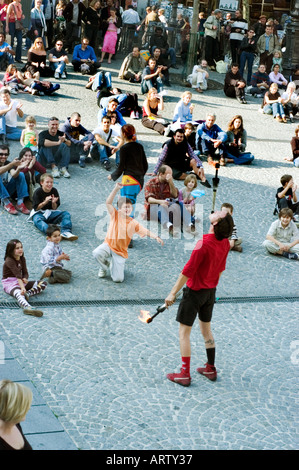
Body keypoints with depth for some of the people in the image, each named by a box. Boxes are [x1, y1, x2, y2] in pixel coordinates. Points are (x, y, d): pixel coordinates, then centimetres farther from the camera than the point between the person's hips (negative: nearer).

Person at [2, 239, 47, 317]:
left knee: (43, 283, -4)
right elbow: (17, 274, -32)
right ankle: (27, 307, -76)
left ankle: (27, 293, -30)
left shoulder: (22, 259, 6)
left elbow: (25, 273, 4)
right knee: (18, 293, -44)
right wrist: (22, 287, -43)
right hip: (9, 283, -9)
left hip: (21, 281, 9)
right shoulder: (9, 261, -18)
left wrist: (25, 279, -21)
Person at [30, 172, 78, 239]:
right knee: (37, 220, -38)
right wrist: (45, 202, -26)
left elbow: (55, 208, 2)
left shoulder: (54, 191, 1)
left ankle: (66, 232, -42)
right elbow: (36, 208, -14)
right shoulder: (38, 192, -9)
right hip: (39, 213, -4)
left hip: (50, 212, 4)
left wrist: (54, 203, -20)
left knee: (66, 214, -18)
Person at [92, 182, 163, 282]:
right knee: (97, 253, -36)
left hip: (120, 252, 0)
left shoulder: (133, 223, -3)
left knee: (118, 279, -14)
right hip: (108, 245, 0)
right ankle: (105, 266, 2)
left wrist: (156, 237, -24)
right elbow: (108, 202, -14)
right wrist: (116, 189, -23)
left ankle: (114, 265, 25)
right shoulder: (115, 215, -4)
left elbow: (146, 231, -6)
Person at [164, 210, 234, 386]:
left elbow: (188, 271, -24)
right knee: (206, 329, 21)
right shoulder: (225, 243, -4)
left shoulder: (204, 243, -26)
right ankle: (211, 369, 29)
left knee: (184, 332, 3)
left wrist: (173, 293, -17)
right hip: (211, 291, 7)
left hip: (195, 291, -7)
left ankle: (185, 375, 6)